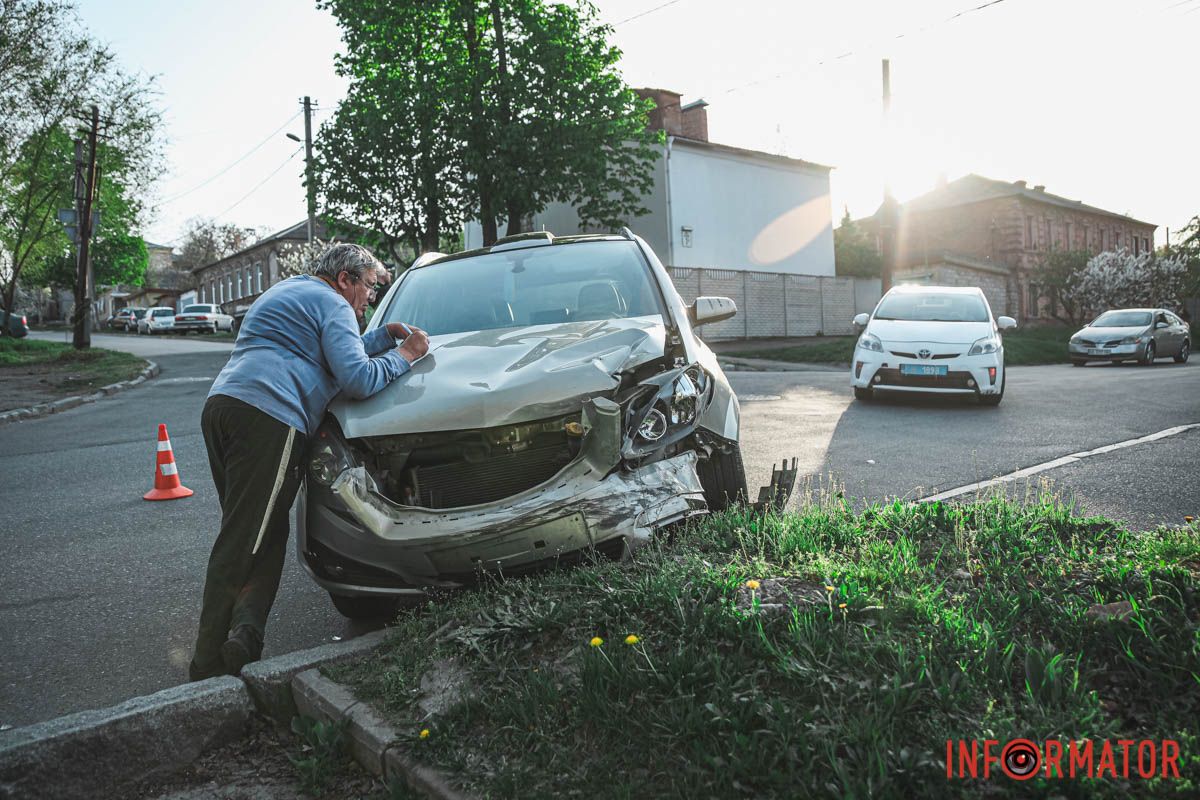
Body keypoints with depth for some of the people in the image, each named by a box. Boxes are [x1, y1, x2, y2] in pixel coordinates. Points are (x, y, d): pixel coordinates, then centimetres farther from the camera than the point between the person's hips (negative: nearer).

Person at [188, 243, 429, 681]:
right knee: (242, 545, -8)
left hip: (221, 404, 9)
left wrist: (384, 334, 32)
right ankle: (210, 667, -5)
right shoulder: (332, 304, 3)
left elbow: (334, 354, 38)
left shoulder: (283, 292, 33)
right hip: (269, 417, -9)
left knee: (247, 533, 12)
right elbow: (358, 379, -7)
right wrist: (404, 355, 7)